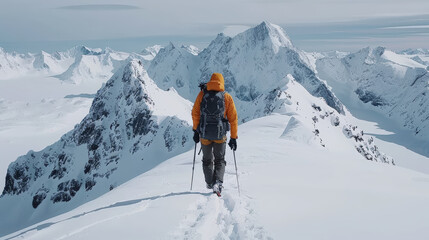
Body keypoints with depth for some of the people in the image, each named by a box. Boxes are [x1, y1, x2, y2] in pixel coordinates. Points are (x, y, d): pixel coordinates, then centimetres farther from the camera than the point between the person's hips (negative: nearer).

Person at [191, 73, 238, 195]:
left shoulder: (202, 94, 2)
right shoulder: (227, 97, 0)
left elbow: (195, 113, 1)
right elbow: (233, 119, 1)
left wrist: (196, 130, 10)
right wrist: (233, 138, 7)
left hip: (204, 133, 1)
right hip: (220, 135, -1)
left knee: (207, 160, 20)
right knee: (220, 160, 13)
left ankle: (209, 183, 28)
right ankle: (218, 182, -7)